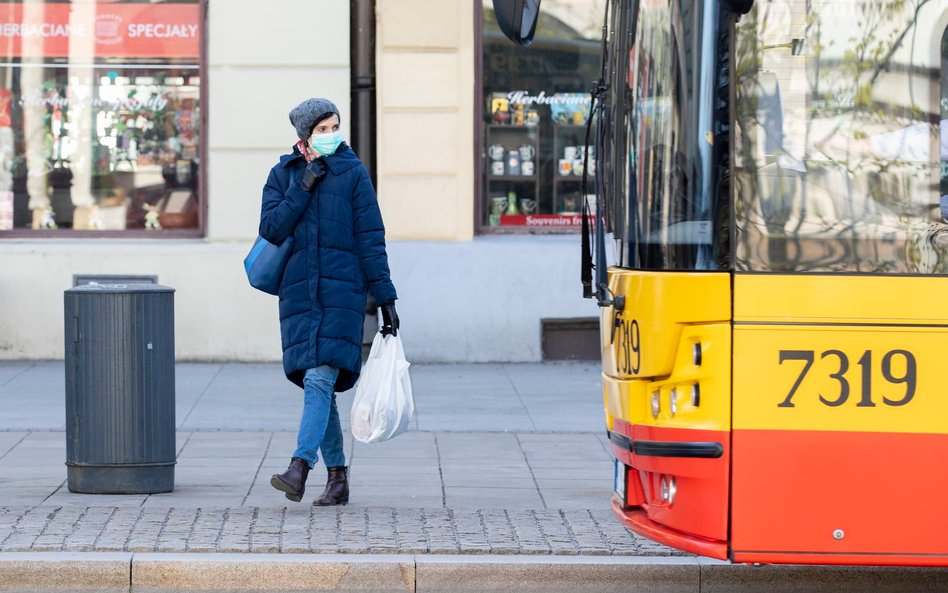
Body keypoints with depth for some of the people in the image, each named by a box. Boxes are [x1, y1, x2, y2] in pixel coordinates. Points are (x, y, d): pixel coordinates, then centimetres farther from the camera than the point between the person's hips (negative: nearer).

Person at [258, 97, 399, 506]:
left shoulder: (353, 173, 3)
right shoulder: (282, 174, 10)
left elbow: (370, 239, 2)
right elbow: (270, 229, -2)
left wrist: (385, 297, -2)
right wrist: (303, 188, -10)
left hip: (342, 291, -3)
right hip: (298, 292, 3)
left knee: (321, 380, -17)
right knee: (318, 385, 5)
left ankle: (300, 468, -26)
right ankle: (337, 477, 12)